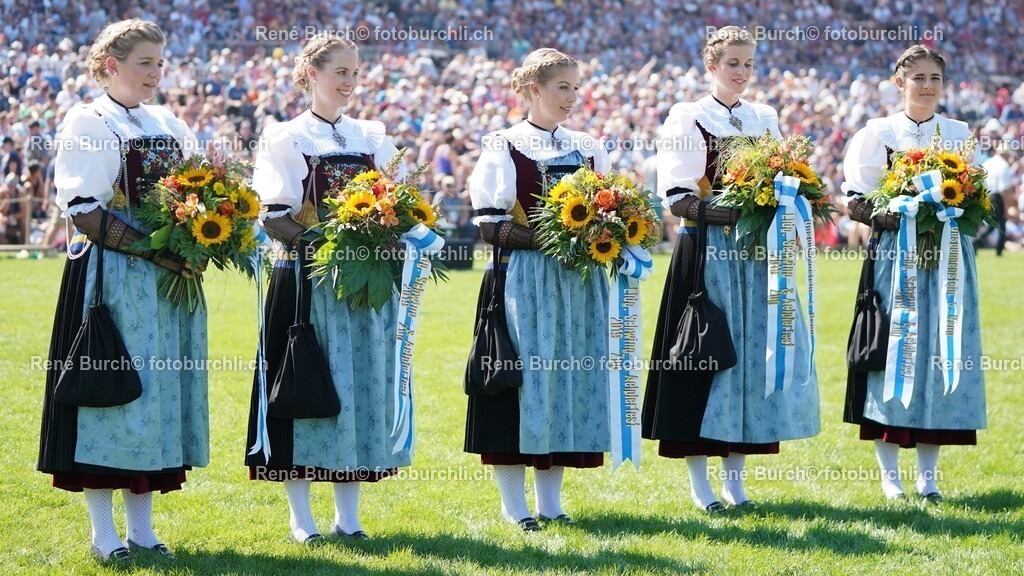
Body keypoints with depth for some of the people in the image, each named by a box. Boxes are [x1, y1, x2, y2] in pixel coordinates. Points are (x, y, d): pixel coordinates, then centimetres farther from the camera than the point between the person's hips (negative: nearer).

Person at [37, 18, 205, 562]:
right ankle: (104, 533, 2)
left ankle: (141, 529, 12)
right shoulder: (86, 124, -5)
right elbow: (84, 212, -13)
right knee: (111, 391, -5)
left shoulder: (171, 127, 15)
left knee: (159, 392, 6)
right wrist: (155, 251, -19)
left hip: (169, 280, 6)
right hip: (109, 278, -6)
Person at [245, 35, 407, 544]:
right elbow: (273, 216, -8)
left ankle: (348, 516, 12)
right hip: (306, 278, -4)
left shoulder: (373, 139, 12)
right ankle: (301, 518, 5)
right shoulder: (285, 138, -2)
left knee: (361, 386, 5)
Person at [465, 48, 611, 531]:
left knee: (570, 381, 5)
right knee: (522, 379, -5)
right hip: (523, 283, -5)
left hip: (577, 284, 5)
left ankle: (550, 501, 13)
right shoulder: (504, 148, -4)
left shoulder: (588, 150, 12)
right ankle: (514, 504, 2)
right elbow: (490, 224, -10)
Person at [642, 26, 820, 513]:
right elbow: (676, 196, -9)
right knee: (706, 356, -4)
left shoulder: (765, 120, 13)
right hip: (706, 252, -5)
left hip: (755, 253, 5)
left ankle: (734, 480, 11)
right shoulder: (687, 118, -3)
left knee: (753, 354, 4)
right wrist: (730, 211, -21)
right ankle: (699, 485, 2)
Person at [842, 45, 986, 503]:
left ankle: (928, 475, 7)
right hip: (894, 254, -3)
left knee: (941, 355, 0)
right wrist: (895, 218, -16)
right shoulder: (878, 133, 3)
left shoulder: (959, 135, 11)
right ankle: (889, 473, 3)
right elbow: (856, 199, -1)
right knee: (894, 352, -5)